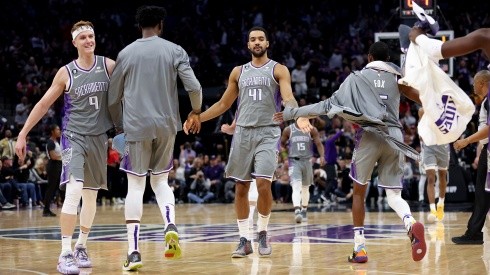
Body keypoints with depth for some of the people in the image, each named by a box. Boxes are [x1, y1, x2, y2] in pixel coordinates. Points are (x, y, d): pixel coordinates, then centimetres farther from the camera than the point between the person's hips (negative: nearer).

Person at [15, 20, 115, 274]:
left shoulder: (108, 66, 0)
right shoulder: (66, 73, -2)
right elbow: (43, 104, 3)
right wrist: (23, 134, 2)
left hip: (98, 138, 3)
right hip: (73, 136, -3)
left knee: (91, 195, 12)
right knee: (74, 190, -20)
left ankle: (81, 247, 30)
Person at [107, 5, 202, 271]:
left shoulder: (126, 53, 3)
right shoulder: (174, 51, 2)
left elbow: (113, 98, 8)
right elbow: (194, 88, -6)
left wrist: (118, 126, 22)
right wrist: (196, 112, 13)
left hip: (136, 126, -1)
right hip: (166, 125, 1)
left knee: (135, 186, 3)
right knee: (160, 180, 18)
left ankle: (134, 251, -4)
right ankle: (170, 226, -8)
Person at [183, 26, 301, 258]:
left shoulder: (278, 70, 2)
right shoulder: (238, 72, 14)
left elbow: (288, 98, -11)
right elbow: (224, 104, 19)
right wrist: (198, 117, 8)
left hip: (267, 132, -4)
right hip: (243, 132, 4)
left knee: (263, 183, -16)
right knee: (241, 187, 2)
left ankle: (262, 233, 4)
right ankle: (245, 240, 10)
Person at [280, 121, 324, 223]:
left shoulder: (312, 130, 1)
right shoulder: (288, 130, -1)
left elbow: (319, 144, -4)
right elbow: (282, 144, 11)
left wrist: (322, 156, -19)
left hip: (307, 161, 3)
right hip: (294, 161, -3)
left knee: (305, 188, 15)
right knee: (296, 187, -21)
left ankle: (304, 211, 33)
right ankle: (297, 211, -34)